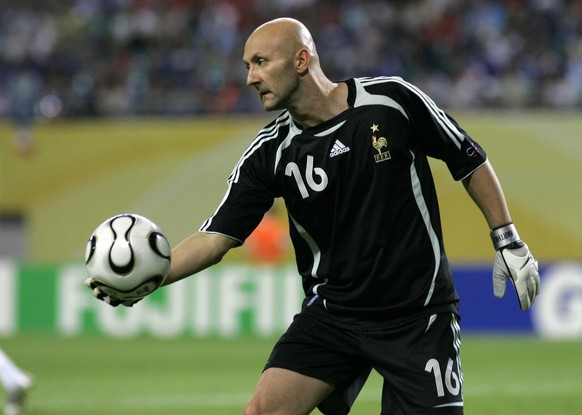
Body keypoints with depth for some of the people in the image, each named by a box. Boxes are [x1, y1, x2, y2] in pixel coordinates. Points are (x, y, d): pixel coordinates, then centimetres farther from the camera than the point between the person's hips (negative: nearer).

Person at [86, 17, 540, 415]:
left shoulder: (391, 100, -10)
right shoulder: (270, 154, -3)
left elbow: (471, 162, 2)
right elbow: (216, 236, -5)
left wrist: (508, 242, 1)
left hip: (418, 316, -3)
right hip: (332, 315, 3)